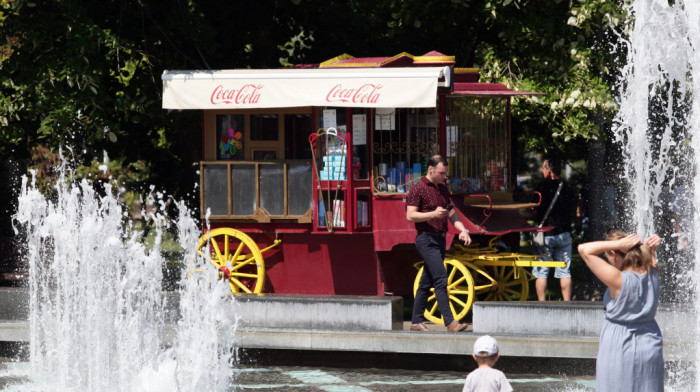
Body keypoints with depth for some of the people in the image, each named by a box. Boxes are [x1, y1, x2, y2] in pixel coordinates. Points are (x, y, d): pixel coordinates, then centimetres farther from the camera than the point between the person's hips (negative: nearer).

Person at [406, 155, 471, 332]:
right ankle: (450, 322, -19)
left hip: (440, 239, 8)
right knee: (440, 279, -15)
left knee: (426, 283, 10)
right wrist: (433, 214, -25)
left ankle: (416, 322, 15)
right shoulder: (418, 189, -8)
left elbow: (451, 213, 19)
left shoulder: (442, 189, 17)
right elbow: (410, 215, -14)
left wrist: (462, 230, 3)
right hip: (426, 239, -8)